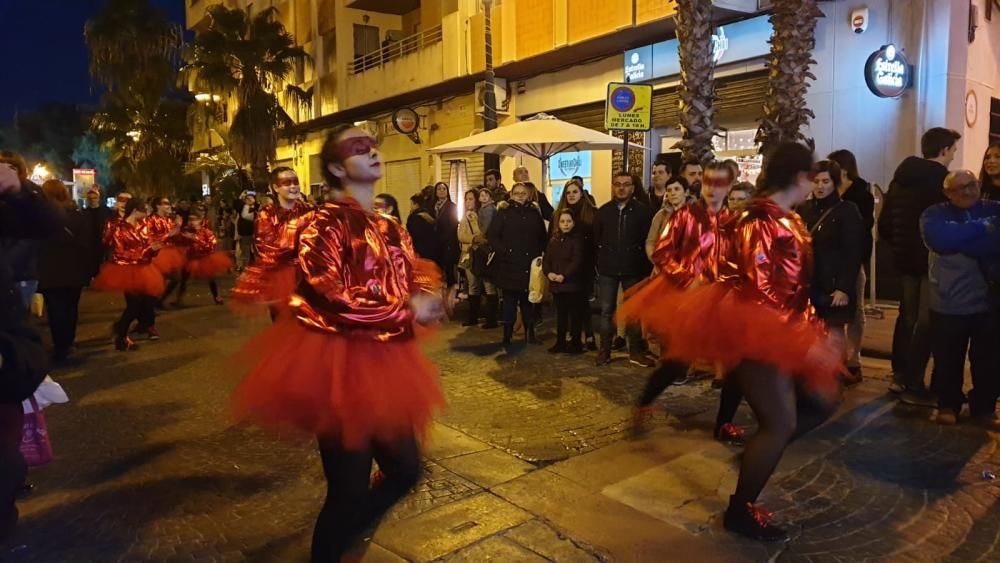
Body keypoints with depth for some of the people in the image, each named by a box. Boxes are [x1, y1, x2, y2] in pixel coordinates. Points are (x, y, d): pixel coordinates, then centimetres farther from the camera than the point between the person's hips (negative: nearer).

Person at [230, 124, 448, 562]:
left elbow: (416, 281, 16)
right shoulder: (326, 222, -13)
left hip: (382, 364, 8)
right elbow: (332, 300, -24)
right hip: (337, 366, -8)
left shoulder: (389, 227, 11)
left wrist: (423, 300, -9)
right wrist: (408, 312, -17)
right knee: (348, 489, 1)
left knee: (405, 470, 17)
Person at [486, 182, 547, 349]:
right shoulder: (504, 212, 1)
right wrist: (503, 250, -14)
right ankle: (507, 337, 7)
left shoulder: (534, 212, 10)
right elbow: (491, 235, -4)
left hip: (529, 265, 3)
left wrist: (538, 253, 3)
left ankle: (530, 333, 20)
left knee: (528, 301, 10)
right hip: (509, 265, -3)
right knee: (510, 301, 0)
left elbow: (542, 237, 14)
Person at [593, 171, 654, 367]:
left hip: (633, 269, -1)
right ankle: (604, 351, 14)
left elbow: (648, 240, -4)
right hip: (607, 269, 1)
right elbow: (596, 238, 6)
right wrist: (604, 257, 2)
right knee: (607, 310, 6)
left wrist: (645, 266, -7)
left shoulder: (642, 211, -2)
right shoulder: (603, 211, 5)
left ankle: (636, 351, 16)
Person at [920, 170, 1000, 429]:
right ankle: (948, 405, 27)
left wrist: (959, 240, -18)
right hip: (949, 303, -1)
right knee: (948, 361, 9)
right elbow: (941, 239, -22)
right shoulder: (935, 214, 0)